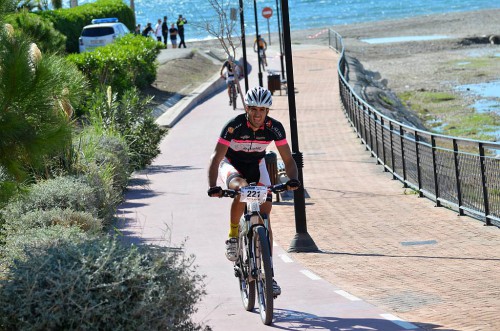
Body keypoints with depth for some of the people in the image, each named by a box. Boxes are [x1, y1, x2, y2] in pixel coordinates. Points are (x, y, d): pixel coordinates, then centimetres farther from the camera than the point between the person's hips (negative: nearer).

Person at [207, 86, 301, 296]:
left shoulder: (274, 128, -22)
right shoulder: (234, 126, -30)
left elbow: (288, 159, -18)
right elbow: (216, 157, -32)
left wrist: (293, 179, -39)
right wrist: (213, 187, -47)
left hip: (256, 166, 3)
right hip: (231, 164, -3)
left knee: (264, 217, -9)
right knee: (241, 189, -38)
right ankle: (233, 236, -15)